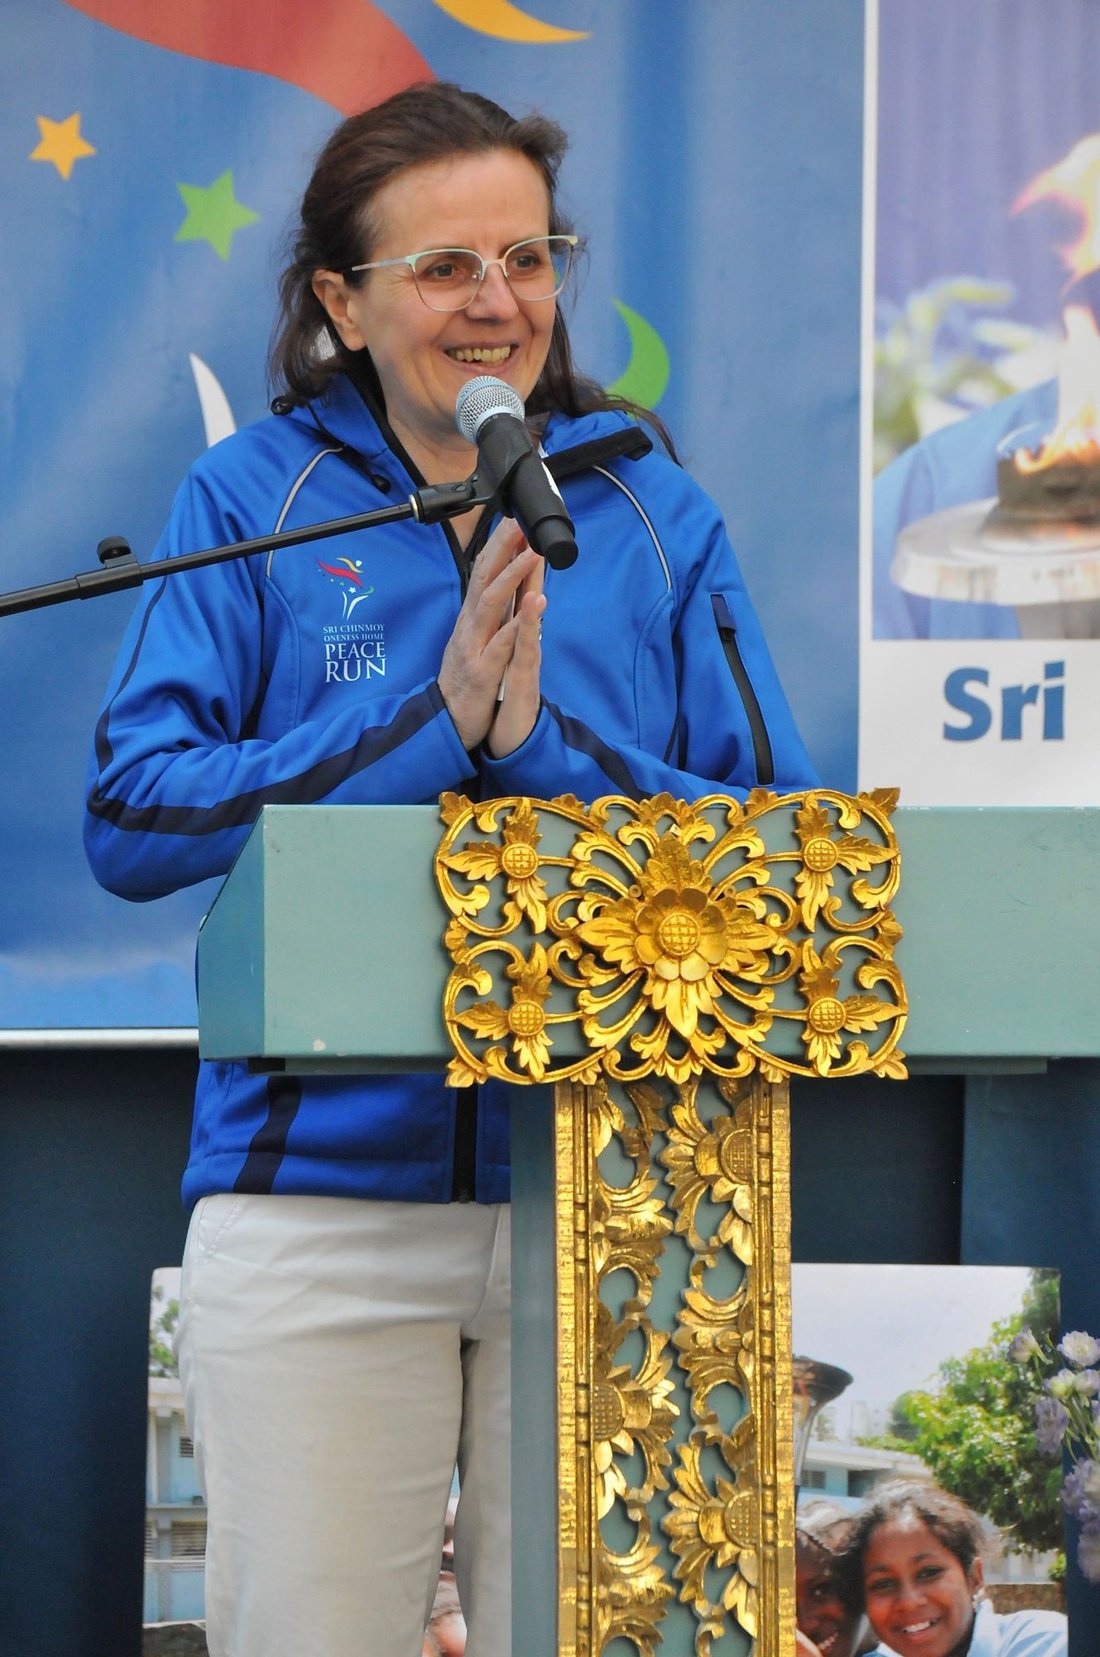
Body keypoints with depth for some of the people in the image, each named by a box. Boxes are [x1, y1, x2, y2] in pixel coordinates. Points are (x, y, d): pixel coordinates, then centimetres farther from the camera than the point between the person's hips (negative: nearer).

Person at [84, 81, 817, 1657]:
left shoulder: (652, 514, 9)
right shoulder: (252, 500, 5)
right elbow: (129, 817, -6)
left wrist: (545, 740, -13)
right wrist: (428, 717, -12)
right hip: (322, 1194, -1)